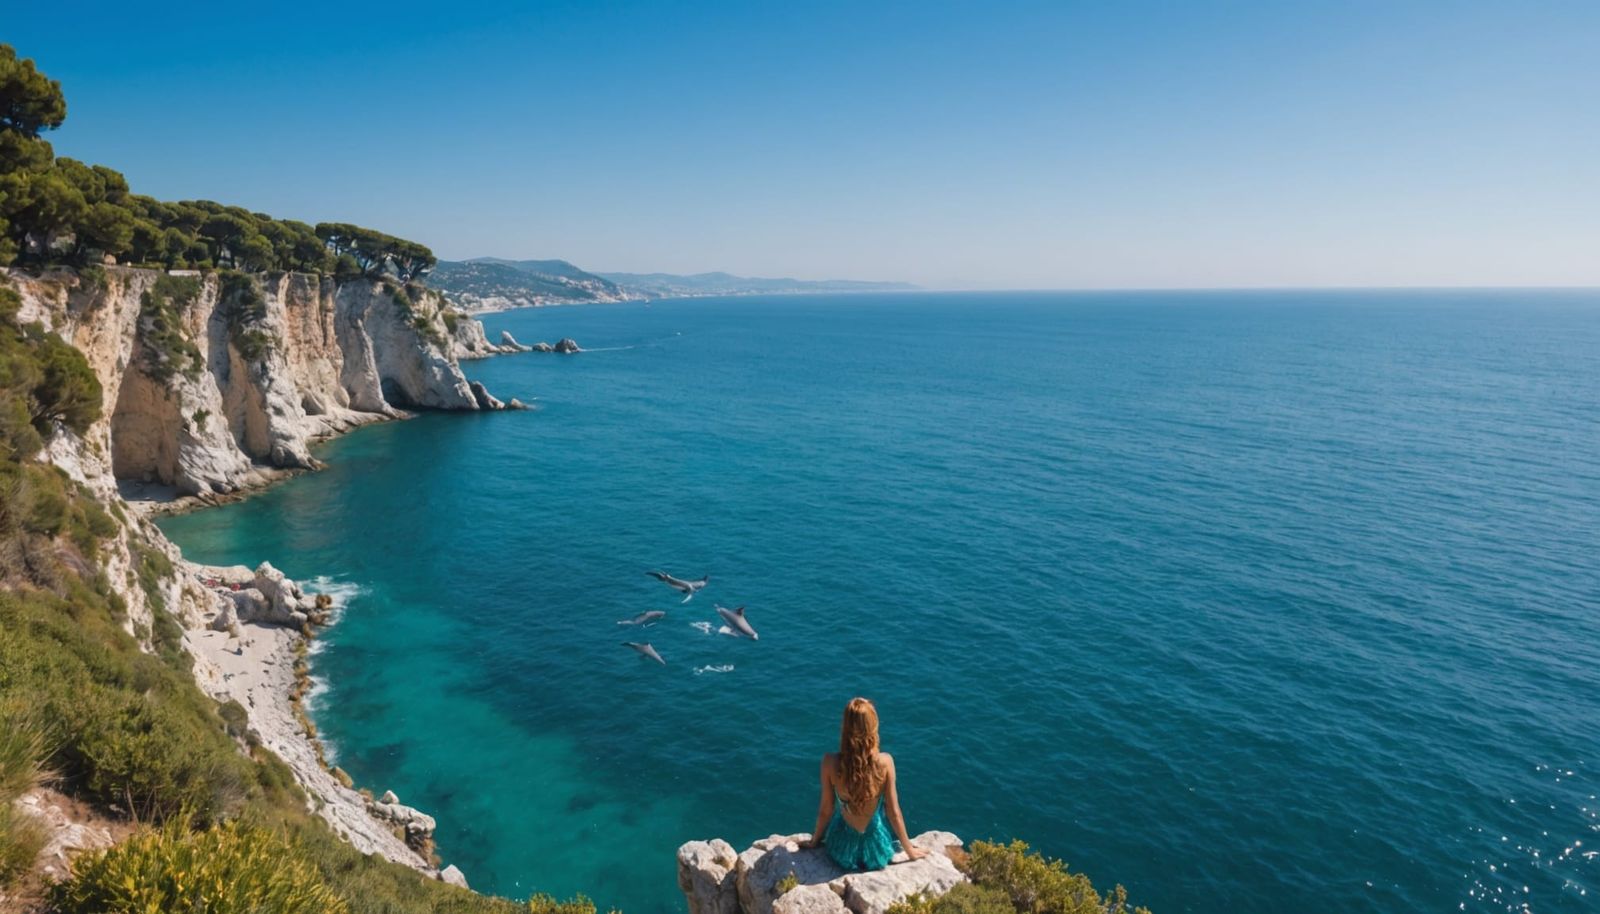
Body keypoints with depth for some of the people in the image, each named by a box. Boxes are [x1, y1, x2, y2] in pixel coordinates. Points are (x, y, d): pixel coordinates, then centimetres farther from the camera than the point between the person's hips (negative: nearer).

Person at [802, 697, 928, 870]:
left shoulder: (830, 762, -23)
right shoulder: (885, 761, -23)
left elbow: (825, 810, -9)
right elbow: (894, 813, -13)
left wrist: (814, 840, 11)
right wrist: (909, 849, 5)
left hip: (842, 849, 0)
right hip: (876, 850, 0)